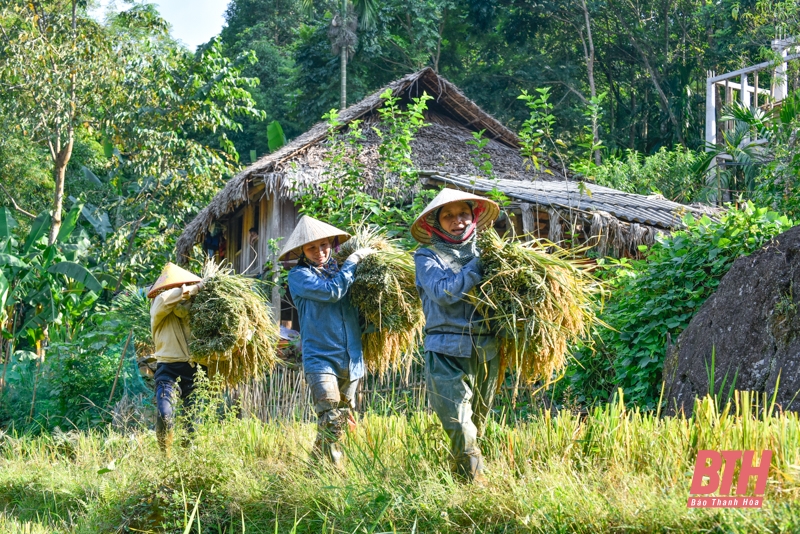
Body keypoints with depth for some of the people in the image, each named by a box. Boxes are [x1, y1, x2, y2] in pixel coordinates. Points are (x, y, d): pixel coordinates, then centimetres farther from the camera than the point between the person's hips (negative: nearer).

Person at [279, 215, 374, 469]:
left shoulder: (339, 270, 14)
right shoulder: (299, 276, -1)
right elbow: (331, 291, -17)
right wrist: (352, 261, -7)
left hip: (351, 361, 6)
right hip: (320, 360, -6)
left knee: (342, 422, 10)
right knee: (329, 422, -19)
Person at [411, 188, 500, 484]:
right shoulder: (427, 257, 2)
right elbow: (444, 292, -15)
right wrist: (479, 265, -12)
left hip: (486, 354, 4)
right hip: (447, 355, -4)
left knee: (477, 428, 11)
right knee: (461, 431, -12)